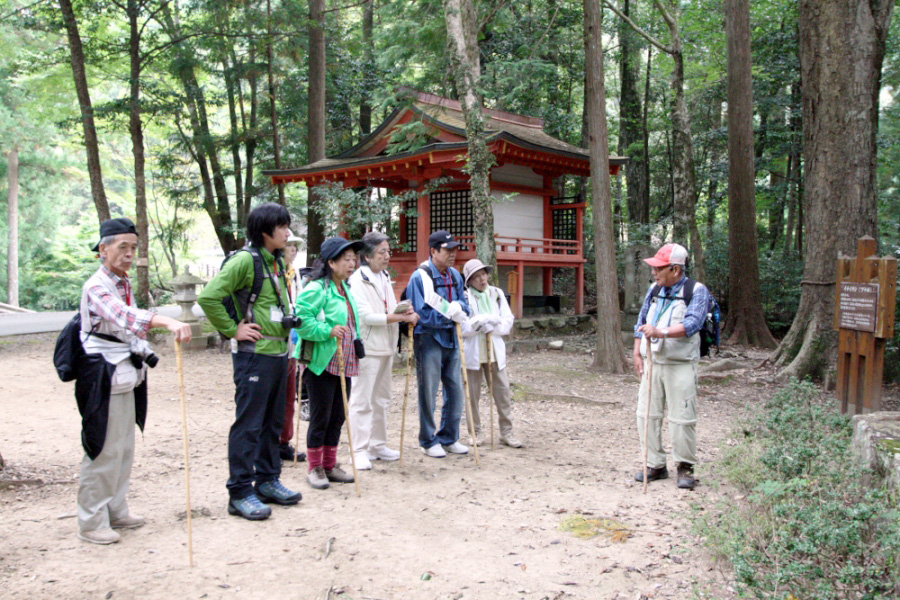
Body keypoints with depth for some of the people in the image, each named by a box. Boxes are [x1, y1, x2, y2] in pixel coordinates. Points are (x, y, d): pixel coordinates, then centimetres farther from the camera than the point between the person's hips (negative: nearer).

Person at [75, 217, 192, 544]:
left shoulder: (125, 283, 11)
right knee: (104, 449, -4)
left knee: (124, 447, 15)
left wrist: (143, 349, 15)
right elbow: (124, 316, -37)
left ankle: (116, 510, 28)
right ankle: (92, 521, 9)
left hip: (126, 372, 9)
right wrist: (167, 321, -52)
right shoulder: (96, 287, -17)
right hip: (102, 374, -9)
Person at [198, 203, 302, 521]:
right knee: (248, 424, -2)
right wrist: (233, 330, -15)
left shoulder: (276, 262, 13)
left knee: (273, 421, 16)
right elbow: (208, 297, -21)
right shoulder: (245, 259, -14)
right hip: (254, 354, -9)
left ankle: (267, 481, 28)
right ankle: (240, 493, 7)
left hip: (279, 352, 9)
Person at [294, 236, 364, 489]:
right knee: (320, 418, 1)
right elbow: (301, 320, -22)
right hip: (321, 364, -8)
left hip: (344, 364, 8)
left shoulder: (345, 289, 15)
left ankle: (330, 465, 25)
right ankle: (315, 469, 14)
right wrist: (328, 331, -25)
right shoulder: (316, 289, -13)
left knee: (337, 418, 13)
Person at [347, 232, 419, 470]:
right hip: (366, 348, -8)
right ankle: (360, 450, 3)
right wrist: (402, 317, -18)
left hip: (386, 347, 8)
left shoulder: (385, 278, 15)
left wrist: (403, 311, -1)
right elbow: (368, 316, -18)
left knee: (381, 399, 13)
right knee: (362, 401, -4)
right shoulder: (358, 280, -11)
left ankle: (377, 445, 23)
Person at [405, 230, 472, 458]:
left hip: (451, 339, 7)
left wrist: (457, 309, -13)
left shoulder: (455, 276, 9)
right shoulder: (420, 277, -13)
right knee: (428, 394, 3)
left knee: (455, 390, 11)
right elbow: (420, 313, -17)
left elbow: (463, 306, 11)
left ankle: (449, 438, 25)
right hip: (429, 339, -7)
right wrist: (450, 314, -16)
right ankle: (428, 441, 17)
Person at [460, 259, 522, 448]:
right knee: (473, 394, 4)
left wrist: (491, 326, -15)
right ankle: (475, 432, 17)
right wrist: (487, 319, -18)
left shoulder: (497, 294, 7)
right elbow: (462, 327, -13)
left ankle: (506, 432, 12)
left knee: (503, 391, 3)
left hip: (495, 351, 3)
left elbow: (507, 322, 3)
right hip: (472, 352, -3)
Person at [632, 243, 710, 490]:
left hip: (680, 365, -5)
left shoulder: (697, 291, -4)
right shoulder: (654, 290, 15)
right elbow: (642, 321, 20)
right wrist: (637, 353, 11)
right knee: (647, 414, 4)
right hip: (652, 363, 6)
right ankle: (655, 465, 16)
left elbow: (691, 324, -19)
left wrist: (661, 332, -32)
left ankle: (685, 467, 13)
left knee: (682, 418, -4)